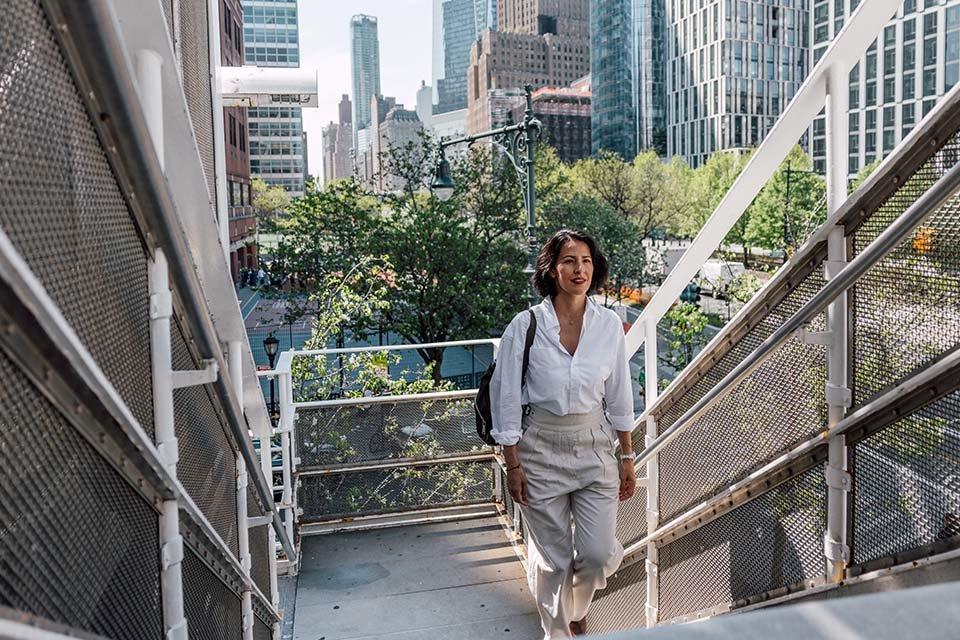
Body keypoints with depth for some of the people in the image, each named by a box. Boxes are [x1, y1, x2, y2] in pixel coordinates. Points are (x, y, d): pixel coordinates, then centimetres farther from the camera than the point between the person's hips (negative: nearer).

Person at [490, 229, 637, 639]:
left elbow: (619, 398, 6)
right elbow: (506, 399, -7)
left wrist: (627, 458, 8)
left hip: (595, 448, 3)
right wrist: (513, 465, -6)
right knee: (552, 558, 8)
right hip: (541, 449, -2)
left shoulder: (609, 325, -2)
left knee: (599, 554, 4)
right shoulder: (526, 325, -11)